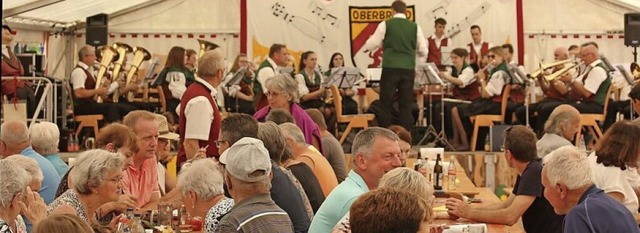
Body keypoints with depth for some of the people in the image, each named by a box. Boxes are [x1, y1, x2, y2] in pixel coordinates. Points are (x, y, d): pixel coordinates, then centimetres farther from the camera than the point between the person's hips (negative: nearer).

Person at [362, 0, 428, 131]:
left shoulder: (385, 25, 1)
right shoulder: (415, 27, 7)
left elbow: (372, 44, 8)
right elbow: (423, 51, 10)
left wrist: (366, 47, 31)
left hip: (390, 68, -2)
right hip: (408, 69, 2)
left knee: (386, 104, 4)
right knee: (406, 105, 7)